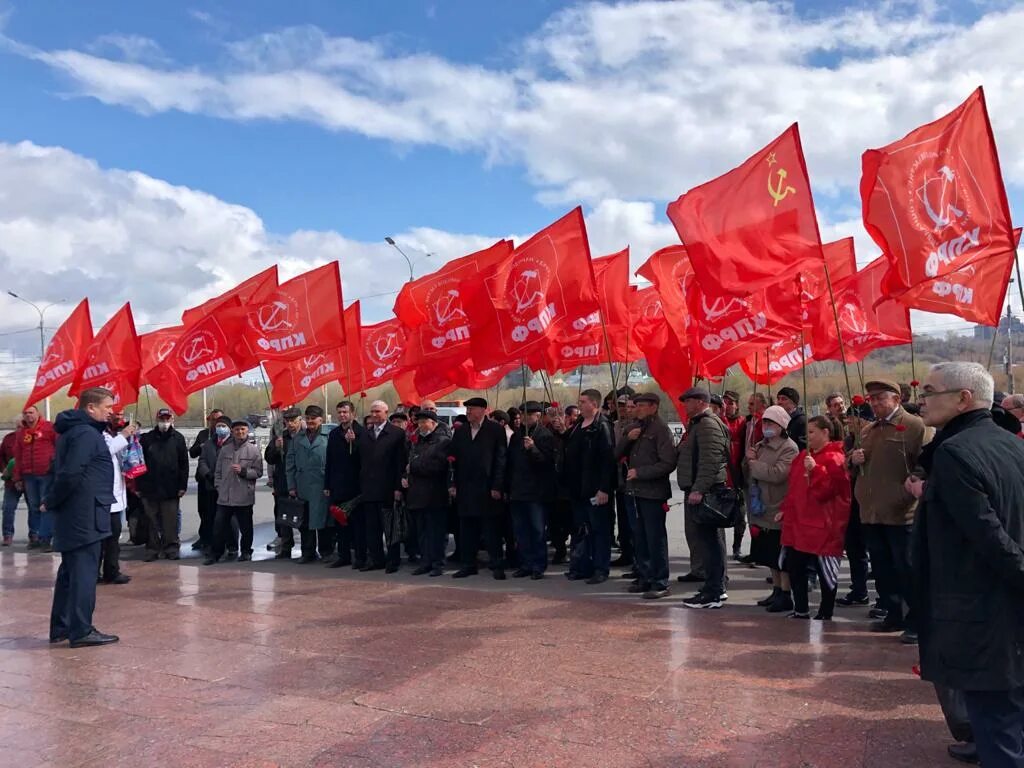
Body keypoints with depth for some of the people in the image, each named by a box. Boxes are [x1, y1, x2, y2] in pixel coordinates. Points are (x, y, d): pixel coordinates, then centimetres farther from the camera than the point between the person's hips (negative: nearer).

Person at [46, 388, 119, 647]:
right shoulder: (87, 434, -16)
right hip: (85, 516, -10)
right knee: (84, 572, -5)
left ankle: (61, 628, 24)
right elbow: (70, 475, -23)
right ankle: (81, 631, -1)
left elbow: (63, 472, 17)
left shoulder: (72, 432, 17)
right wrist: (51, 501, -11)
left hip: (73, 516, 10)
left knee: (70, 572, 16)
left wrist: (50, 499, 9)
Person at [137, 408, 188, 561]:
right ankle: (152, 548, 16)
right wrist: (139, 486, -1)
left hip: (171, 489, -1)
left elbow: (184, 464, 1)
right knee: (152, 522, 8)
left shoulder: (178, 438, 3)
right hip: (150, 488, 1)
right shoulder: (147, 438, 4)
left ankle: (171, 548, 12)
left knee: (170, 522, 3)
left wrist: (183, 486, -4)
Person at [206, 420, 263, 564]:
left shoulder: (253, 450, -1)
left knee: (245, 527, 9)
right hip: (224, 497, 3)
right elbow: (218, 471, 15)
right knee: (219, 526, 4)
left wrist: (243, 471, -17)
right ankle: (216, 553, 14)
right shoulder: (224, 449, 9)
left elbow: (258, 472, -4)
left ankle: (246, 551, 23)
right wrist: (219, 486, 6)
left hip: (244, 497, -3)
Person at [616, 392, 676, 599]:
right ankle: (644, 577, 23)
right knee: (640, 538, 13)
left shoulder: (661, 429, -9)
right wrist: (627, 438, -5)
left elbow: (668, 463, -15)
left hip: (653, 492, -7)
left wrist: (640, 472, -17)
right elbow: (617, 454, 12)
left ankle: (660, 582, 5)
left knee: (655, 538, -3)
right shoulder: (632, 427, 14)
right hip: (633, 491, 7)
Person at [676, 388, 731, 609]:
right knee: (711, 539, 15)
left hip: (704, 491, -11)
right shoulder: (697, 424, 21)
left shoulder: (708, 425, -13)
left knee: (706, 540, -10)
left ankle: (712, 594, -8)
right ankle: (716, 587, 23)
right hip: (697, 490, 11)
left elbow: (710, 461, -23)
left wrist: (698, 489, -26)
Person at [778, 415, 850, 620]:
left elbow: (830, 488, -21)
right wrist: (785, 510, 16)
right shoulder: (803, 456, 15)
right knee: (794, 566, 11)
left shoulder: (834, 458, -11)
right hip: (798, 522, 9)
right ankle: (801, 609, 23)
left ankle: (826, 613, 14)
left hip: (822, 524, -8)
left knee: (825, 570, 2)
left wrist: (815, 469, -27)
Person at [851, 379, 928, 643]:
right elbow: (856, 465, 27)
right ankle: (893, 614, 27)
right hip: (871, 512, 7)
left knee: (906, 570, 0)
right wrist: (854, 458, 6)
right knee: (882, 569, 14)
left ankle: (916, 621, 10)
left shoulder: (914, 426, -8)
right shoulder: (868, 431, 16)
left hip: (900, 513, -7)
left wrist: (910, 493, -20)